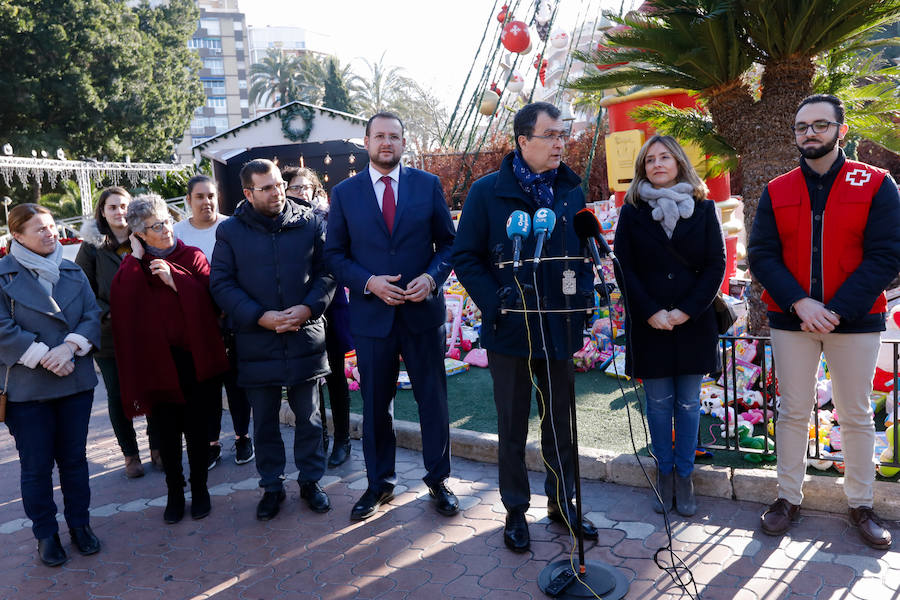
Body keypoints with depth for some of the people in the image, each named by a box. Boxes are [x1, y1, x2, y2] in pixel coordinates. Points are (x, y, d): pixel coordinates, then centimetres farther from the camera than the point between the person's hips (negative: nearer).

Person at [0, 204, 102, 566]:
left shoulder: (72, 272, 7)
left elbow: (92, 315, 0)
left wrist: (70, 347, -16)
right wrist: (44, 357, -19)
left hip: (76, 382, 4)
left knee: (74, 458, 14)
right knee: (36, 466, 8)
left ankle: (79, 524, 29)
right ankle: (46, 533, 25)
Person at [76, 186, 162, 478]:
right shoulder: (92, 246, 2)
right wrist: (107, 314, -12)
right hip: (110, 335, 0)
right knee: (118, 396, 8)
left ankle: (157, 448, 24)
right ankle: (130, 454, 23)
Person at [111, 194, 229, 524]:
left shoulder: (192, 257, 2)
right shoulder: (132, 267, 5)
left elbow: (209, 298, -10)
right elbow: (120, 303, -14)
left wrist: (174, 280, -18)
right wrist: (135, 258, -12)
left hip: (195, 358, -1)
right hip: (156, 360, 1)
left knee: (196, 428, 7)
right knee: (167, 431, 9)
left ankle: (199, 488, 26)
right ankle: (175, 493, 26)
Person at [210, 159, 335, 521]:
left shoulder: (309, 223, 3)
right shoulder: (230, 231, 1)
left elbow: (326, 273, 3)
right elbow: (221, 284, -2)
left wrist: (308, 307, -14)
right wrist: (259, 317, -15)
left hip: (305, 338, 0)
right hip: (256, 342, 0)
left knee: (309, 417, 11)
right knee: (264, 420, 12)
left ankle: (310, 480, 29)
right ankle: (271, 486, 29)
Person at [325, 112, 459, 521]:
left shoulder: (428, 185, 3)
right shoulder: (344, 193, 3)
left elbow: (447, 242, 5)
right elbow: (334, 254, 3)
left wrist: (432, 277, -13)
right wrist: (369, 282, -13)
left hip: (423, 309, 0)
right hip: (371, 314, 0)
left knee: (433, 399, 8)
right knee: (375, 405, 11)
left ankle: (438, 480, 27)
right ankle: (379, 484, 29)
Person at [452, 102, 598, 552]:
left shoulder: (571, 190, 5)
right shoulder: (488, 192, -6)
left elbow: (586, 248, 15)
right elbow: (465, 257, -6)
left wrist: (583, 293, 0)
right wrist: (495, 303, -17)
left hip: (560, 328, 4)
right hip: (511, 329, -3)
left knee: (559, 423, 16)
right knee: (512, 427, 11)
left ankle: (561, 501, 34)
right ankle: (516, 510, 27)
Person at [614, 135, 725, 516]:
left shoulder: (703, 208, 4)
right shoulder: (632, 211, 3)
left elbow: (716, 264, 0)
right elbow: (624, 268, -1)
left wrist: (688, 310, -11)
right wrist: (651, 312, -12)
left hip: (693, 323, 1)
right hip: (649, 324, 0)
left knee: (688, 403, 7)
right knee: (658, 403, 7)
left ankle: (684, 477, 20)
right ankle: (663, 474, 21)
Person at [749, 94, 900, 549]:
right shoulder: (776, 192, 5)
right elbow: (761, 255, -1)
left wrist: (837, 311, -16)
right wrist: (800, 303, -15)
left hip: (855, 320, -1)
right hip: (791, 320, 1)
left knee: (857, 415, 9)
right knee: (792, 411, 8)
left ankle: (861, 504, 25)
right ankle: (788, 498, 21)